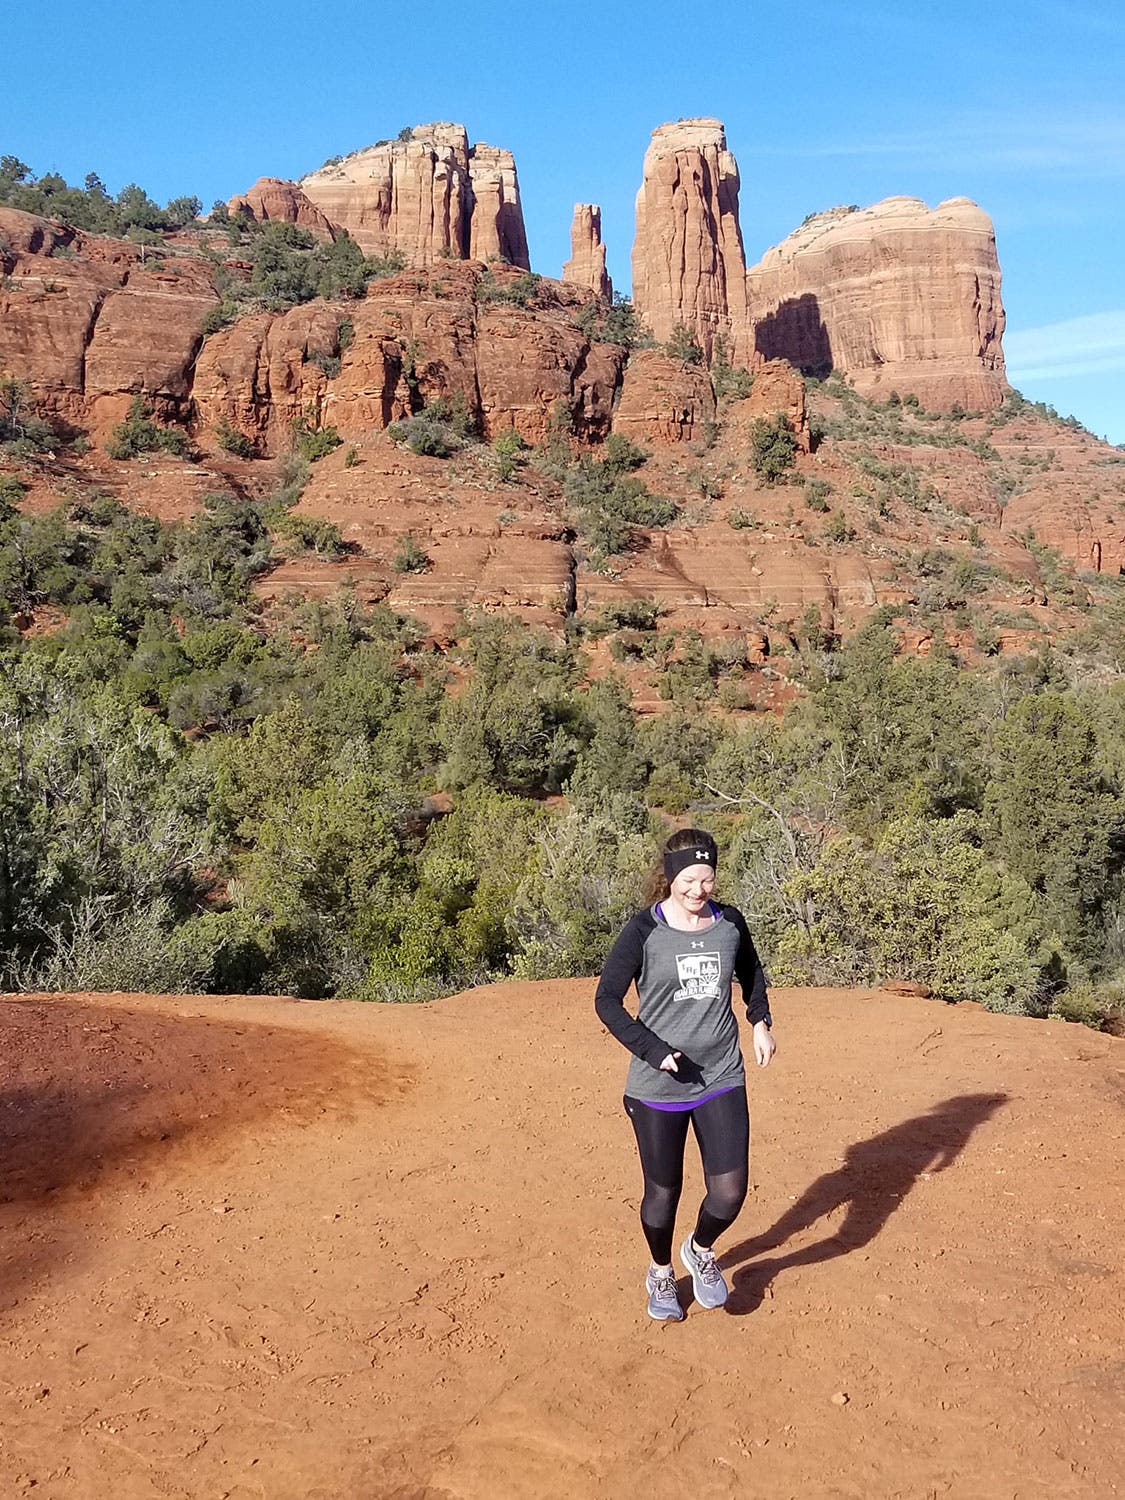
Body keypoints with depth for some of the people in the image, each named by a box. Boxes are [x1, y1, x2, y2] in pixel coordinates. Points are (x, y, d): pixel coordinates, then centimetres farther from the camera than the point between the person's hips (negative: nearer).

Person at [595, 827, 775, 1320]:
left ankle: (701, 1250, 29)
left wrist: (760, 1022, 7)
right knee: (663, 1191, 11)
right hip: (658, 1086, -2)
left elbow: (750, 972, 21)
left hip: (722, 1080, 3)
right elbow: (607, 1001, -8)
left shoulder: (730, 923, 0)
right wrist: (654, 1051, -16)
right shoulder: (644, 930, -11)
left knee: (729, 1192, -5)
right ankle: (661, 1272, 41)